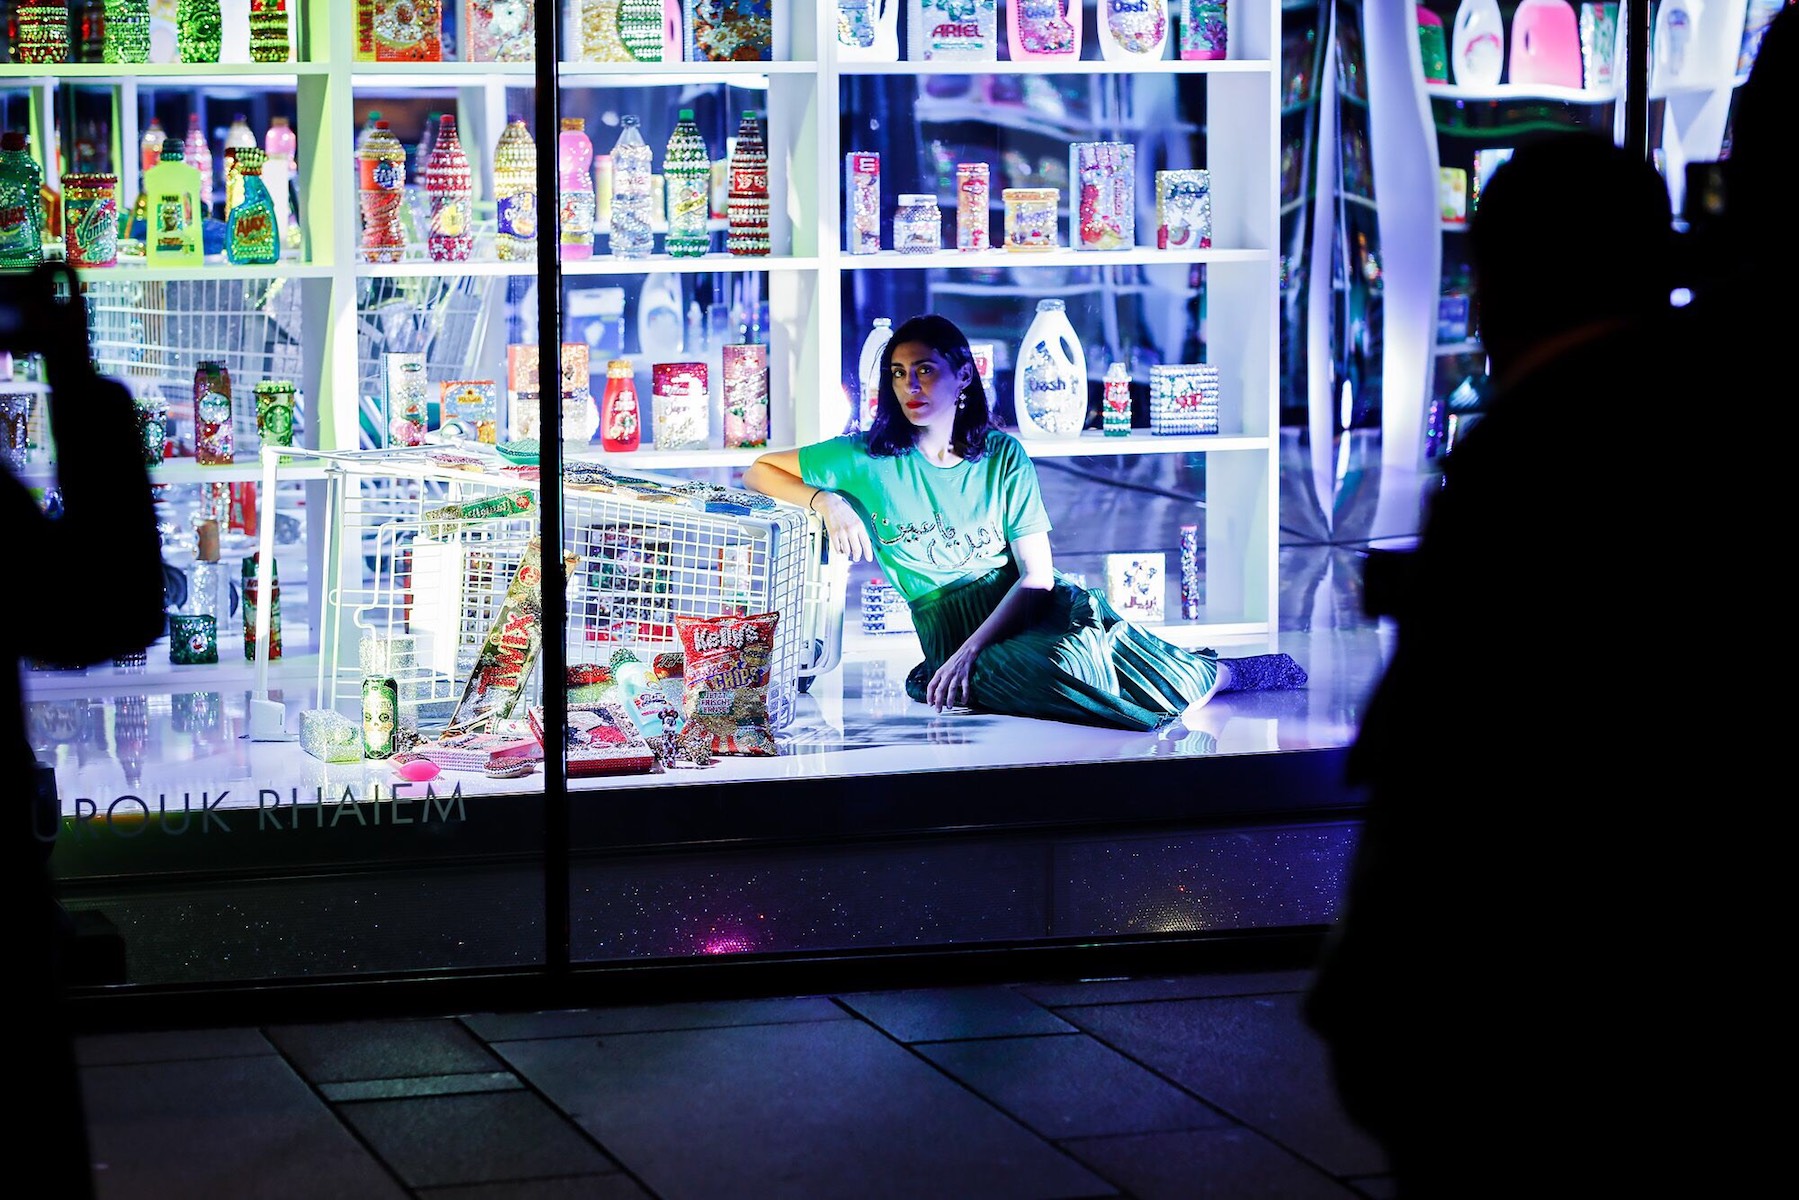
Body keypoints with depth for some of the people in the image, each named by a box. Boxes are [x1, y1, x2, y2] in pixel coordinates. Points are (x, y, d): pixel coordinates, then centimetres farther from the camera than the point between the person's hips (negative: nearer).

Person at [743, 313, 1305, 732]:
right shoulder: (870, 460, 3)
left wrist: (971, 649, -18)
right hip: (945, 627, -2)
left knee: (1077, 605, -38)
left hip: (1024, 609, 2)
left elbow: (1037, 575, -2)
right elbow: (758, 471, 9)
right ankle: (1211, 675, -17)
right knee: (1067, 667, -36)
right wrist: (828, 500, -10)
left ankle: (1218, 675, -16)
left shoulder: (1002, 456, 6)